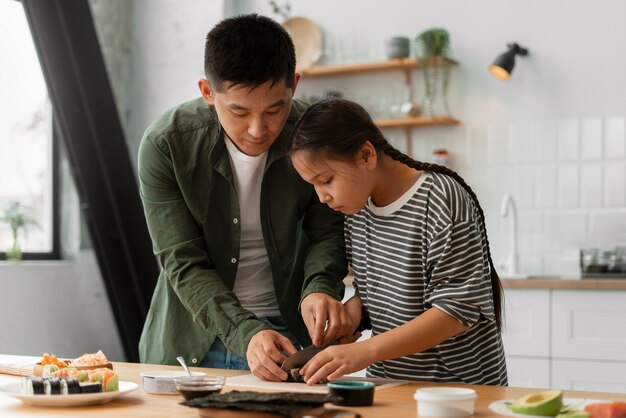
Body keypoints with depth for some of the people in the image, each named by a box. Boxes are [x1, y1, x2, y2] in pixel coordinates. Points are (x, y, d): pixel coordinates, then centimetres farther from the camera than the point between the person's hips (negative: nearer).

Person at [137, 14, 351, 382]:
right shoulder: (165, 145, -16)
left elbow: (327, 233, -4)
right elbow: (183, 263, -17)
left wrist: (319, 289, -26)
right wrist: (244, 333, -30)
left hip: (290, 336, 0)